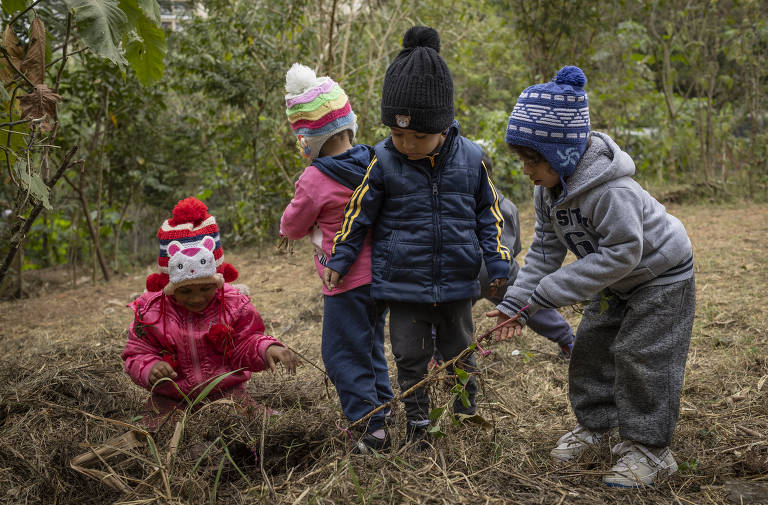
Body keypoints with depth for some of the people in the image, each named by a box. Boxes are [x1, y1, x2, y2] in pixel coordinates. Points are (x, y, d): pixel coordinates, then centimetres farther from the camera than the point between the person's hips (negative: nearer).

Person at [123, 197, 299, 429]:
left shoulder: (234, 305, -6)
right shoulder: (150, 312, -7)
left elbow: (246, 346, -1)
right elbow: (136, 355, -1)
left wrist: (267, 349, -23)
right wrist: (150, 369, -25)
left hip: (225, 392, 0)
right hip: (171, 400, 1)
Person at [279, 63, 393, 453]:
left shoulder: (316, 179, -19)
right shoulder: (371, 162, 0)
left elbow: (291, 227, -5)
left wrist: (302, 226, 18)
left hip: (347, 281, -7)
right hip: (380, 274, 7)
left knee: (343, 353, 3)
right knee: (371, 347, 21)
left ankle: (370, 425, 0)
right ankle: (381, 411, 30)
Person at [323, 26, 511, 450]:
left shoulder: (469, 158, -7)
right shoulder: (383, 162, -11)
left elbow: (488, 212, 5)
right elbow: (359, 212, 0)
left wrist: (497, 260, 3)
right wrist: (338, 260, 2)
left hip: (457, 284, 1)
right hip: (404, 285, -1)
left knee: (458, 353, 16)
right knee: (411, 357, 7)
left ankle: (467, 415, 35)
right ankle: (417, 424, 23)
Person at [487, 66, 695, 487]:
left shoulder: (611, 192, -37)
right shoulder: (548, 189, -9)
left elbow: (620, 254, -36)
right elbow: (545, 249, -4)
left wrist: (548, 293, -35)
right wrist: (517, 302, -16)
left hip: (661, 277, -8)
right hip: (616, 283, 8)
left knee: (640, 357, -8)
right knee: (590, 346, 10)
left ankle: (649, 447, 6)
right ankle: (594, 421, 28)